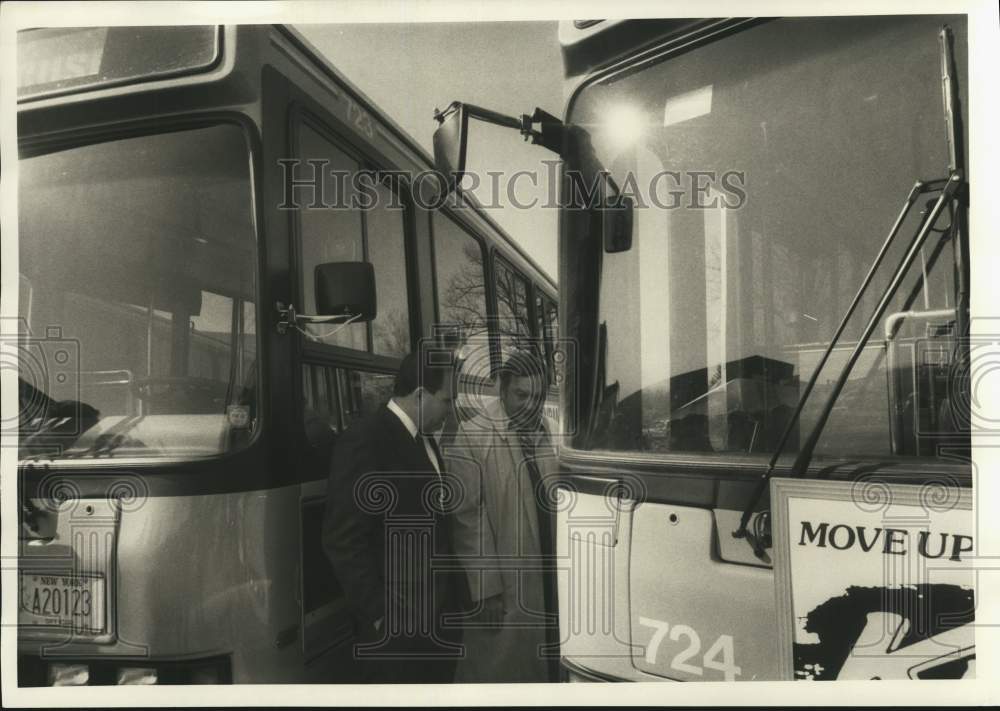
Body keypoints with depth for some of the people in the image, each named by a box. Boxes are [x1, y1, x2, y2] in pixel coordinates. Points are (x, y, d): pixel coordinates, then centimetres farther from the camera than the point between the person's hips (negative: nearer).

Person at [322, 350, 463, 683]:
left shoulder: (424, 440, 10)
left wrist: (449, 596, 11)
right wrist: (380, 614, -17)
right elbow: (343, 541, -20)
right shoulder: (365, 441, -18)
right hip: (396, 621, -8)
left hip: (437, 614, 8)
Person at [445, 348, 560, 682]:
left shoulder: (549, 432, 3)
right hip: (503, 588, -5)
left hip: (550, 580, 5)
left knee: (547, 665, 18)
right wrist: (486, 589, -13)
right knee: (500, 669, 9)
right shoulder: (472, 438, -14)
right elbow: (468, 521, -14)